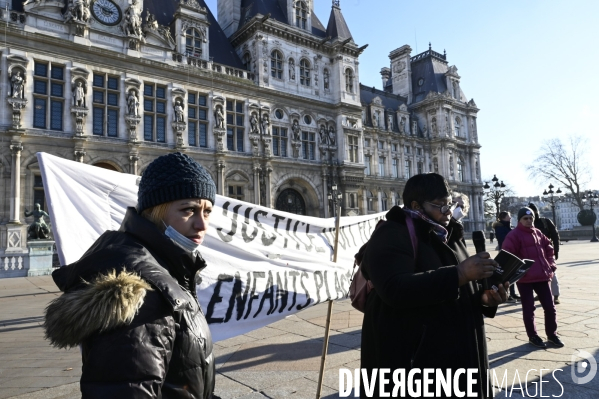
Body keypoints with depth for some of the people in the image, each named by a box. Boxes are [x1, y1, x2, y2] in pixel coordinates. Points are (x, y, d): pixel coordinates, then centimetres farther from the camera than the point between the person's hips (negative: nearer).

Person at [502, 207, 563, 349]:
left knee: (550, 306, 12)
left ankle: (552, 334, 30)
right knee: (529, 308, 6)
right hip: (524, 278, -6)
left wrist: (551, 264, 12)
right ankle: (533, 336, 21)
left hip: (542, 276, 6)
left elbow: (549, 248, 21)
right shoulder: (513, 235, -11)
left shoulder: (538, 233, 11)